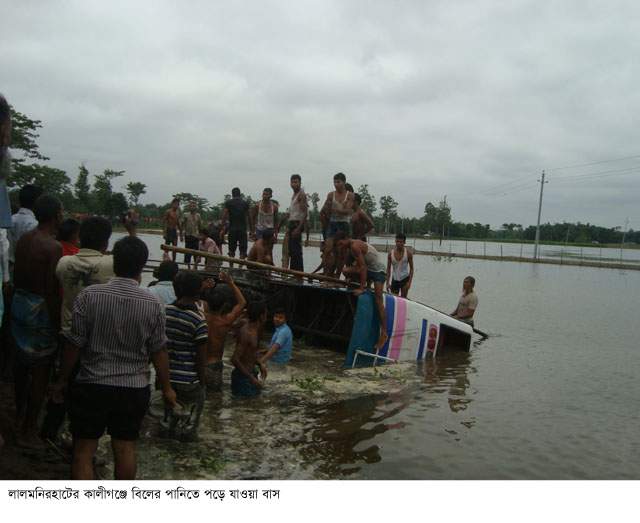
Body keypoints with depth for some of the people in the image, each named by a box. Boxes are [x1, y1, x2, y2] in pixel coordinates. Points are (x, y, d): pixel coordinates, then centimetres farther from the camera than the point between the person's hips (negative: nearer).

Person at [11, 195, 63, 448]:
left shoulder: (24, 239, 5)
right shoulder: (53, 247, -21)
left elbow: (17, 275, 12)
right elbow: (53, 291, -21)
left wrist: (20, 300, 23)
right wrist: (57, 323, -14)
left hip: (20, 302, 9)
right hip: (41, 309, -9)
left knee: (22, 360, 23)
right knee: (41, 370, 2)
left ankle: (20, 411, 42)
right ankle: (29, 431, 10)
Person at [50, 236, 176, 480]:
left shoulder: (89, 295, -11)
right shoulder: (153, 304, -8)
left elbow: (74, 345, -7)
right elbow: (159, 352, -2)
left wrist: (61, 381, 7)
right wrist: (167, 388, 10)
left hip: (91, 386, -1)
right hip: (134, 388, 1)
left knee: (84, 450, 10)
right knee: (125, 448, 15)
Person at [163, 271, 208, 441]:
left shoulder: (164, 311, -4)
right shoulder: (198, 320, -19)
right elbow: (201, 356, -16)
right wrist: (202, 379, -1)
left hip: (167, 375, 6)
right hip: (189, 379, -5)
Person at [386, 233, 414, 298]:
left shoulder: (408, 253, -10)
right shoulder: (391, 254, -6)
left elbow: (411, 268, -3)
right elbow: (388, 269, 2)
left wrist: (409, 282, -11)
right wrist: (387, 283, -2)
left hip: (405, 279, -2)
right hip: (394, 279, 2)